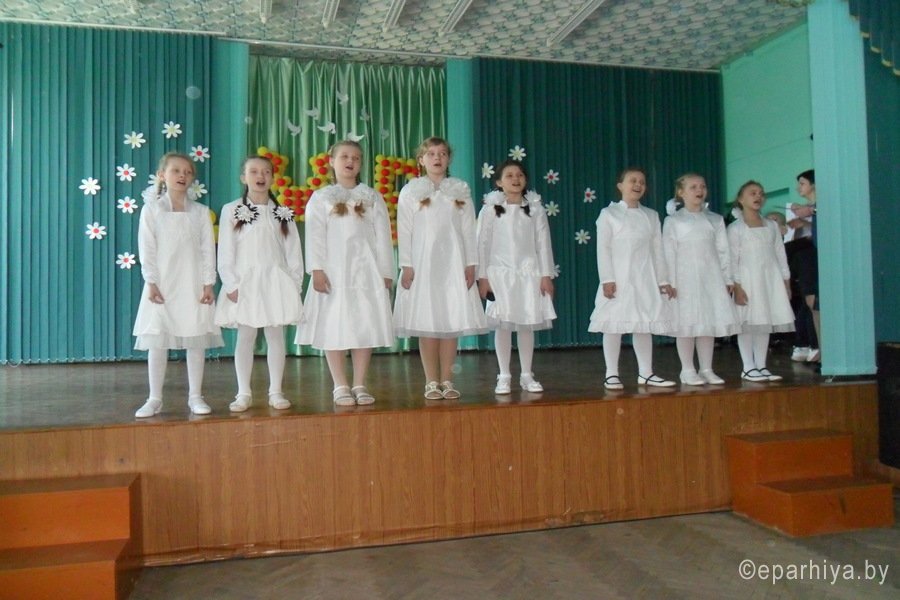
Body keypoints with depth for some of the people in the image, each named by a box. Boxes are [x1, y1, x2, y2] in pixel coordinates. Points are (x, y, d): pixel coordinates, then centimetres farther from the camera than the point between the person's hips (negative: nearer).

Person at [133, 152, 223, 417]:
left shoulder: (201, 212, 6)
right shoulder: (152, 209, 2)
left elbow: (208, 250, 3)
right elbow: (147, 250, -1)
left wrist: (208, 284, -4)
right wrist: (151, 283, -9)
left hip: (193, 285, 1)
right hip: (162, 285, -1)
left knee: (196, 340, 4)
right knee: (157, 341, 2)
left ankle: (195, 396, 14)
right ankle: (155, 399, 12)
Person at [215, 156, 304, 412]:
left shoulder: (283, 212, 7)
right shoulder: (231, 210, 0)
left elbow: (293, 251, 7)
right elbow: (225, 253, -2)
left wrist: (294, 283, 1)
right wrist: (231, 284, -8)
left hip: (275, 280, 2)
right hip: (245, 281, -2)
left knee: (276, 336, 5)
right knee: (245, 337, 3)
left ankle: (275, 392, 13)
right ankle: (244, 393, 12)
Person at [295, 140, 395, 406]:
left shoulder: (373, 198, 12)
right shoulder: (321, 198, 6)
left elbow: (383, 236, 8)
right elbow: (314, 237, -1)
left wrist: (385, 271, 2)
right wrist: (317, 270, -12)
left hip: (366, 270, 2)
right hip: (333, 271, -2)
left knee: (365, 326, 3)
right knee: (334, 328, -1)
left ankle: (359, 384, 13)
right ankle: (340, 386, 9)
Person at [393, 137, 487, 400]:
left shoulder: (461, 190, 9)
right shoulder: (410, 192, 3)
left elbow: (468, 230, 7)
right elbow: (404, 232, 0)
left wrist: (471, 263, 1)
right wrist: (406, 266, -7)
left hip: (453, 263, 2)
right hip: (422, 263, -2)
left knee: (451, 322, 3)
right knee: (427, 323, 0)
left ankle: (446, 380, 11)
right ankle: (431, 382, 9)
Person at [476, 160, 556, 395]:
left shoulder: (535, 208, 5)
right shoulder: (490, 210, 0)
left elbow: (543, 243, 5)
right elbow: (482, 244, -1)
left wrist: (546, 275, 0)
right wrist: (482, 277, -5)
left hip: (529, 273, 2)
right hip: (500, 273, -1)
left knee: (527, 324, 7)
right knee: (502, 325, 1)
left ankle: (526, 375, 18)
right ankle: (504, 376, 11)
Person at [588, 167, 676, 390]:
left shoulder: (651, 215, 11)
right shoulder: (609, 213, -1)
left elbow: (658, 250, 11)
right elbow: (603, 249, -7)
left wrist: (663, 280, 7)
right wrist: (607, 279, -15)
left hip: (645, 278, 4)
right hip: (619, 278, -4)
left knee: (644, 325, 8)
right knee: (614, 325, -2)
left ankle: (646, 373, 16)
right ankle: (612, 374, 6)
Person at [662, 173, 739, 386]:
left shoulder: (715, 220, 11)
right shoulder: (673, 221, 1)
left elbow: (723, 251, 10)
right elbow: (669, 254, -4)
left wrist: (727, 279, 6)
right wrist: (671, 283, -10)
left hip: (711, 277, 4)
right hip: (685, 278, -3)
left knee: (710, 322, 5)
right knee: (687, 323, -1)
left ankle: (706, 369, 15)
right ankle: (688, 370, 8)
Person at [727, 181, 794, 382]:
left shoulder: (771, 225, 13)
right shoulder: (735, 228, -2)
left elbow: (780, 255, 13)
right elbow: (732, 259, -7)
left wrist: (786, 281, 8)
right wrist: (736, 285, -15)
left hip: (771, 279, 5)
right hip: (748, 280, -5)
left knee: (766, 323, 6)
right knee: (748, 324, -4)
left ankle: (761, 366, 13)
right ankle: (748, 368, 2)